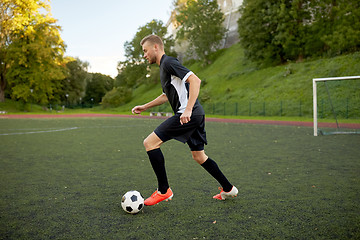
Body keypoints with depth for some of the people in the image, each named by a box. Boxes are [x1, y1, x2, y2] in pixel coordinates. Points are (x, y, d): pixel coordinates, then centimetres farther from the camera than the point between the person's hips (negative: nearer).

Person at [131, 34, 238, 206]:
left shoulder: (168, 62, -7)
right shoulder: (164, 67, 24)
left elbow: (195, 80, -21)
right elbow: (166, 96, 36)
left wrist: (188, 109, -28)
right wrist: (144, 107, 33)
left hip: (189, 115, -11)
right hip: (195, 115, 11)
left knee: (150, 142, -10)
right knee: (198, 156, 18)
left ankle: (163, 190, -3)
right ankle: (228, 189, 27)